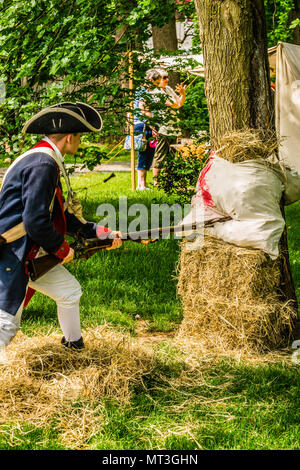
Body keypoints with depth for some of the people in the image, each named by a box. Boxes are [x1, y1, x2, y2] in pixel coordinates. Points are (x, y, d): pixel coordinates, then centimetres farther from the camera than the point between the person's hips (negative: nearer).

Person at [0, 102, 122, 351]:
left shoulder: (49, 162, 12)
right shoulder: (42, 165, -22)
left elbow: (62, 214, 19)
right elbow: (36, 222, -26)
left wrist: (100, 232, 16)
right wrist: (62, 249, -10)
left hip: (33, 253, 10)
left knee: (70, 290, 20)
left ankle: (73, 343, 40)